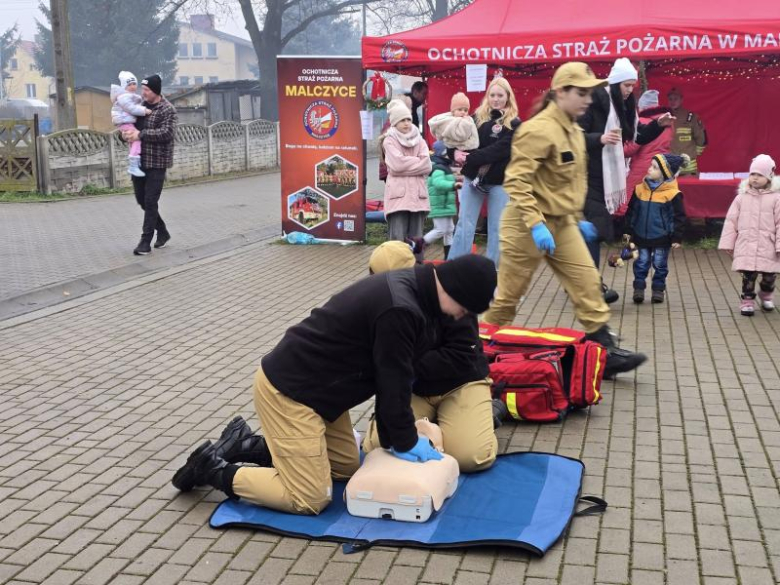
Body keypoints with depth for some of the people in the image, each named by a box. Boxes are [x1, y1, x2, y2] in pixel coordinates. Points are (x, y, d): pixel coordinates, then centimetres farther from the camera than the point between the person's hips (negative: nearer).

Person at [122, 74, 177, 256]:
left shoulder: (168, 110, -9)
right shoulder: (141, 105, 10)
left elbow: (167, 133, -22)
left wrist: (140, 135, -26)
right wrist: (126, 132, -3)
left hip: (157, 162, -7)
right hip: (139, 161, 7)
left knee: (150, 201, -6)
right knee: (142, 200, 12)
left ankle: (146, 241, -2)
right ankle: (162, 231, 28)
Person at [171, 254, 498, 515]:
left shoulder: (408, 286, 5)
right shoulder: (400, 311, -28)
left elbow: (390, 375, 11)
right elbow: (393, 382, -18)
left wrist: (395, 435, 11)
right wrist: (406, 442, -3)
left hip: (312, 386, 11)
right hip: (287, 392, -11)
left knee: (347, 466, 19)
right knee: (311, 499, -6)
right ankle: (217, 471, 4)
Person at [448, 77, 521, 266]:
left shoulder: (514, 124, -3)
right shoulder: (477, 117, 5)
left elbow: (499, 150, -16)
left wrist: (469, 158, -22)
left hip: (499, 181, -2)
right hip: (473, 178, 2)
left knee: (497, 228, 5)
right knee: (464, 225, 1)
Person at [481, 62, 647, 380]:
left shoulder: (574, 131, 10)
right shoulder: (539, 130, -19)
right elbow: (516, 180, -25)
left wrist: (578, 218, 22)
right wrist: (535, 224, -30)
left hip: (563, 223, 8)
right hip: (529, 224, -8)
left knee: (587, 283, 2)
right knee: (509, 292, 4)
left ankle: (605, 351, 7)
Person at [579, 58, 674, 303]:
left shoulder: (624, 107, 11)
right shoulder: (595, 102, -13)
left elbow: (639, 136, 19)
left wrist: (658, 125, 4)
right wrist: (599, 139, -31)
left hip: (607, 176, 8)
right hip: (589, 175, -8)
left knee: (595, 227, 10)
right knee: (596, 225, -16)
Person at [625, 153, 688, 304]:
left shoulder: (672, 194, -13)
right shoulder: (640, 189, -2)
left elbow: (679, 217, -7)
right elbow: (631, 211, 7)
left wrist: (677, 238, -7)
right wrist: (629, 230, 7)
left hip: (662, 238, -3)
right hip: (642, 236, 3)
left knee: (660, 264, 9)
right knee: (641, 263, 7)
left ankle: (658, 289, 21)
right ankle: (639, 288, 15)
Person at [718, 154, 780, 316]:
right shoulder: (742, 197, 3)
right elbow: (731, 221, 5)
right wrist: (728, 243, 3)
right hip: (746, 245, 0)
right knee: (748, 274, -2)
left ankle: (766, 296, 36)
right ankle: (747, 301, 11)